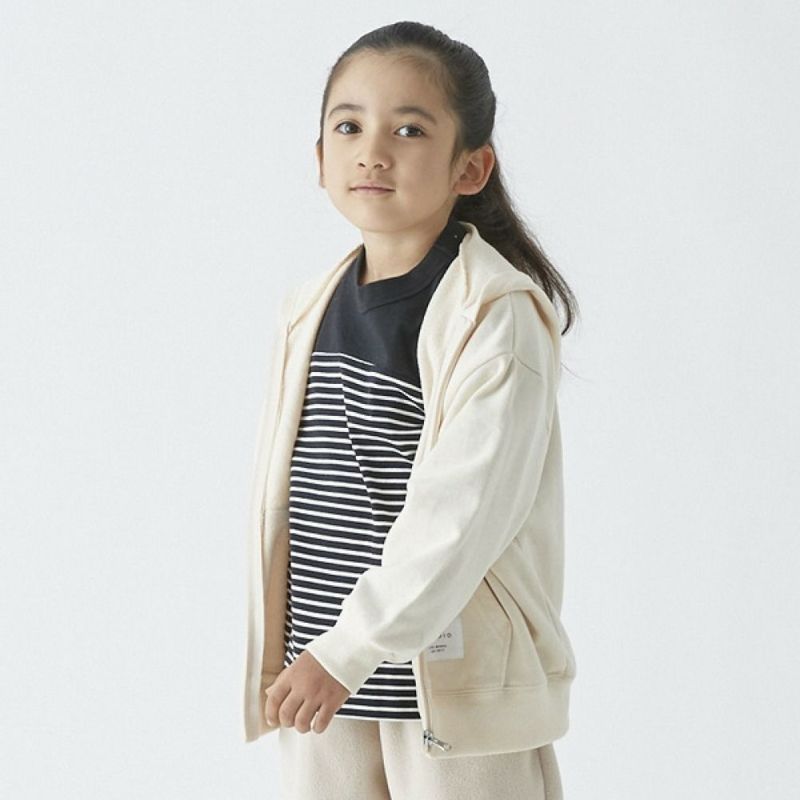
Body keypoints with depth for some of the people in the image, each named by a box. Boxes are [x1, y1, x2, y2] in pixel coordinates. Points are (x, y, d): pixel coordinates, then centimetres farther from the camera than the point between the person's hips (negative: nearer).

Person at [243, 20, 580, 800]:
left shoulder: (499, 313, -13)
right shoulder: (311, 310, 8)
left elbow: (468, 507, -20)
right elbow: (289, 497, 13)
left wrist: (350, 648, -22)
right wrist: (294, 649, 12)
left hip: (458, 682, -6)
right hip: (322, 677, 6)